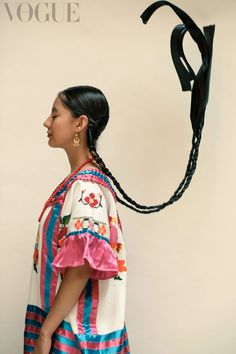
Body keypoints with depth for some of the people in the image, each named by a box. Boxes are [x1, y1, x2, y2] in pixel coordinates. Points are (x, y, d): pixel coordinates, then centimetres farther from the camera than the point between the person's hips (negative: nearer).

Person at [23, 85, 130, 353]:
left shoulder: (85, 186, -22)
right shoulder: (84, 181, 6)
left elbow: (81, 267, -24)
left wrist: (45, 331, -17)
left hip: (77, 329, -8)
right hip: (67, 320, 8)